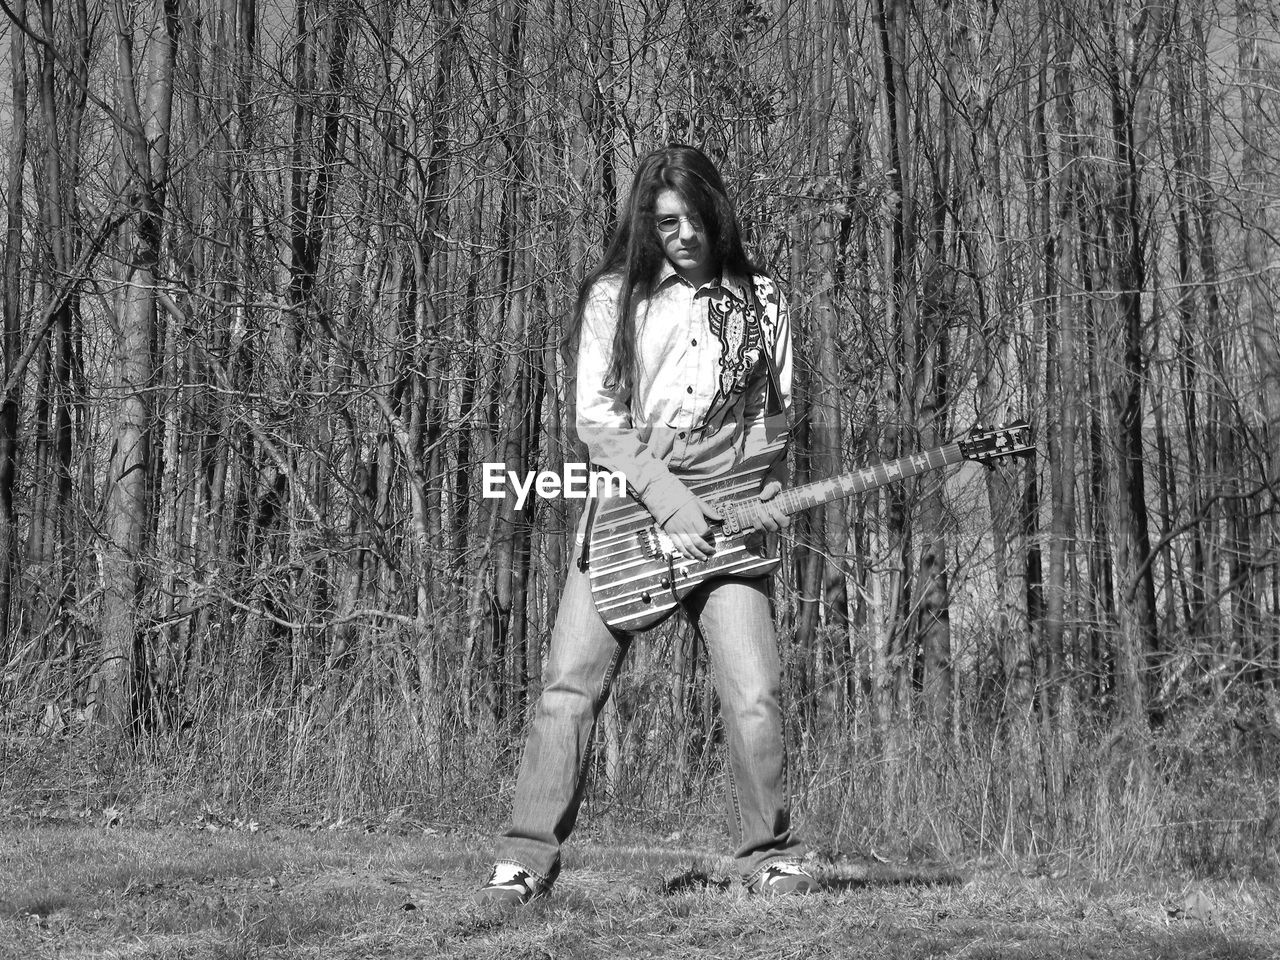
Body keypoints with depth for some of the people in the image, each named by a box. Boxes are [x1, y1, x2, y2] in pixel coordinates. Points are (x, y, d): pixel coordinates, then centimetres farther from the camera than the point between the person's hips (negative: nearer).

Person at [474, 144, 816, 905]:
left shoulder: (759, 301, 10)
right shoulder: (614, 298, 3)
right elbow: (597, 422, -3)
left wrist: (767, 496, -1)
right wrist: (670, 502, -13)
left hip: (726, 523, 1)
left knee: (755, 696, -9)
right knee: (570, 688, -6)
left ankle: (771, 857, 6)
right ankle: (526, 860, 1)